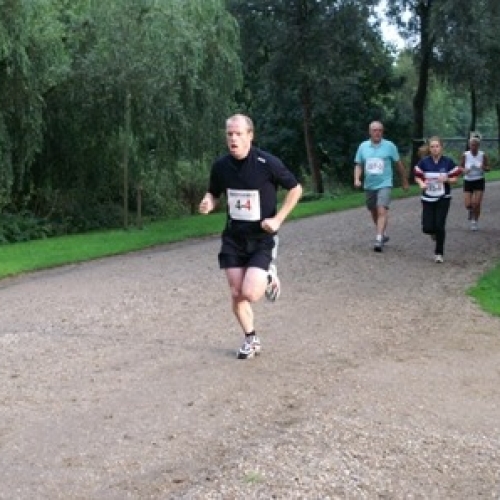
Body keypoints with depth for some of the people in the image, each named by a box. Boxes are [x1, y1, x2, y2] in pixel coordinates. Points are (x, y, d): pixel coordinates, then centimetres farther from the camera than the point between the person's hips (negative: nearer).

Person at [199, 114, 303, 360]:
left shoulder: (268, 163, -17)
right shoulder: (220, 166, -6)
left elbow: (296, 189, -6)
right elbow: (213, 193, 11)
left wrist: (278, 219, -13)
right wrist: (208, 203, -13)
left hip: (262, 239, -4)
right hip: (233, 238, 4)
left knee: (250, 293, -17)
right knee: (236, 294, 4)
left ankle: (269, 278, 19)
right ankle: (251, 340, 27)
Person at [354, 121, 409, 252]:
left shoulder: (389, 146, -5)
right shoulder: (363, 146, 2)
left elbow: (399, 164, 5)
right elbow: (358, 165, 8)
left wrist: (404, 181, 11)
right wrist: (357, 179, -9)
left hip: (384, 184, -4)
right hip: (369, 185, 4)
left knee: (382, 210, -19)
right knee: (373, 212, 16)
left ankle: (379, 239, -23)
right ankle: (383, 234, 36)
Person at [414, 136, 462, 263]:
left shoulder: (448, 162, -5)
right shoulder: (423, 162, -3)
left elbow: (455, 178, 0)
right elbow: (417, 177, 4)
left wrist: (446, 179, -20)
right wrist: (422, 184, -17)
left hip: (443, 199, -1)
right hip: (428, 198, 1)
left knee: (440, 226, -7)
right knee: (427, 228, -5)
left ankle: (439, 253, 10)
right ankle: (434, 232, 34)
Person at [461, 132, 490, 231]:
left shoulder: (483, 155, -7)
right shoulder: (465, 155, -7)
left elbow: (488, 168, 2)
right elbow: (460, 167, 3)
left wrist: (484, 167, -21)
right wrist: (464, 170, -19)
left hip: (479, 181, -1)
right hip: (468, 181, 1)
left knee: (476, 204, -8)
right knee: (468, 205, -5)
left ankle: (475, 222, 14)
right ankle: (470, 211, 33)